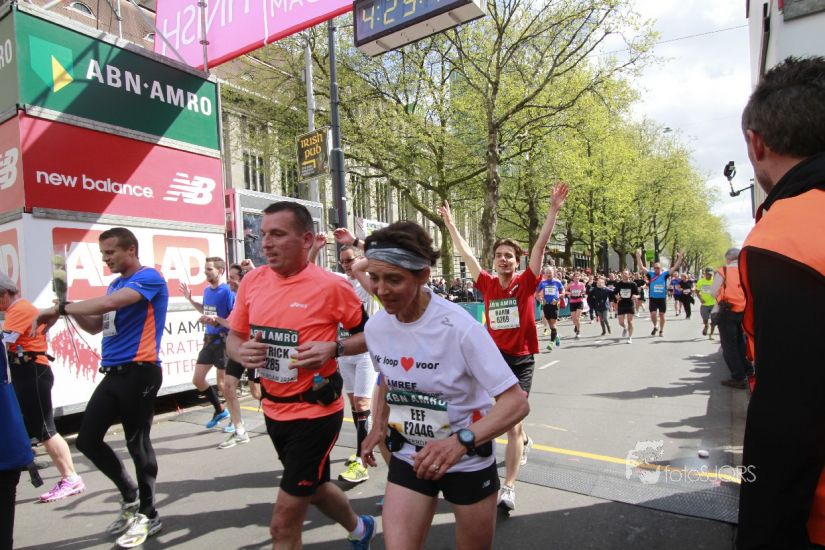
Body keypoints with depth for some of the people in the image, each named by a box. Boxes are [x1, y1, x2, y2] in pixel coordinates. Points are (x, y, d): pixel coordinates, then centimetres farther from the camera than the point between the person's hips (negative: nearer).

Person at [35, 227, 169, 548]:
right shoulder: (116, 285, 18)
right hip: (113, 373, 9)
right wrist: (70, 311, 1)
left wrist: (60, 308, -16)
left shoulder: (149, 277, -11)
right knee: (87, 440, 10)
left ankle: (149, 515, 19)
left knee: (137, 444, 1)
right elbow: (95, 326, 20)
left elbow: (109, 303, -26)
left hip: (139, 372, -9)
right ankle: (130, 497, 28)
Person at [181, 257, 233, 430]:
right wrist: (190, 299, 16)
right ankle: (220, 410, 31)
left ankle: (236, 421, 17)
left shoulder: (227, 292, -17)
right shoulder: (207, 290, 6)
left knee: (223, 383, 0)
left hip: (223, 340, -8)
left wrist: (216, 320, -29)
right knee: (197, 380, 12)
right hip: (209, 339, 8)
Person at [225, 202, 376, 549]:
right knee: (312, 486, 28)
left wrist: (333, 349, -24)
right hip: (273, 410, 7)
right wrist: (241, 352, -13)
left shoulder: (330, 285, -17)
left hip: (315, 412, -7)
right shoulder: (253, 280, -2)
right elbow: (233, 337, 9)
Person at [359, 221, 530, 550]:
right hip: (409, 456, 3)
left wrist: (460, 441, -42)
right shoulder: (375, 327, -10)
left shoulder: (459, 327, -27)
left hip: (468, 459, -3)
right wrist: (378, 427, 8)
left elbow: (516, 403, -29)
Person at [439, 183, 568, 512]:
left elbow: (540, 245, -14)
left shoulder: (526, 283, -7)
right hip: (493, 358, 4)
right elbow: (466, 253, 5)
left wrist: (553, 210, -20)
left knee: (511, 423, -9)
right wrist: (449, 223, 9)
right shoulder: (488, 285, 0)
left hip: (521, 361, -4)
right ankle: (524, 442, 54)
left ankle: (508, 487, -2)